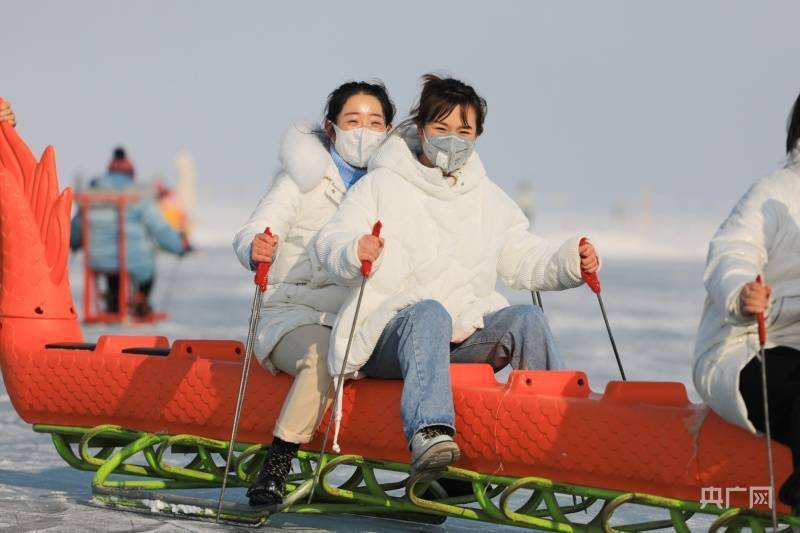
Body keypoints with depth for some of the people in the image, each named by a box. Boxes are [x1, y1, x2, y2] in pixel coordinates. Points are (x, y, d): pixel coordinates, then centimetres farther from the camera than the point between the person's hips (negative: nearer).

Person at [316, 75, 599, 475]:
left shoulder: (489, 198, 18)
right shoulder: (381, 186, 1)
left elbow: (523, 261, 19)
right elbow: (330, 243, -10)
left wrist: (569, 263, -2)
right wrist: (353, 252, -35)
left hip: (466, 337, 5)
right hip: (390, 336, -5)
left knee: (525, 318, -20)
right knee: (430, 312, -37)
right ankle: (429, 432, -57)